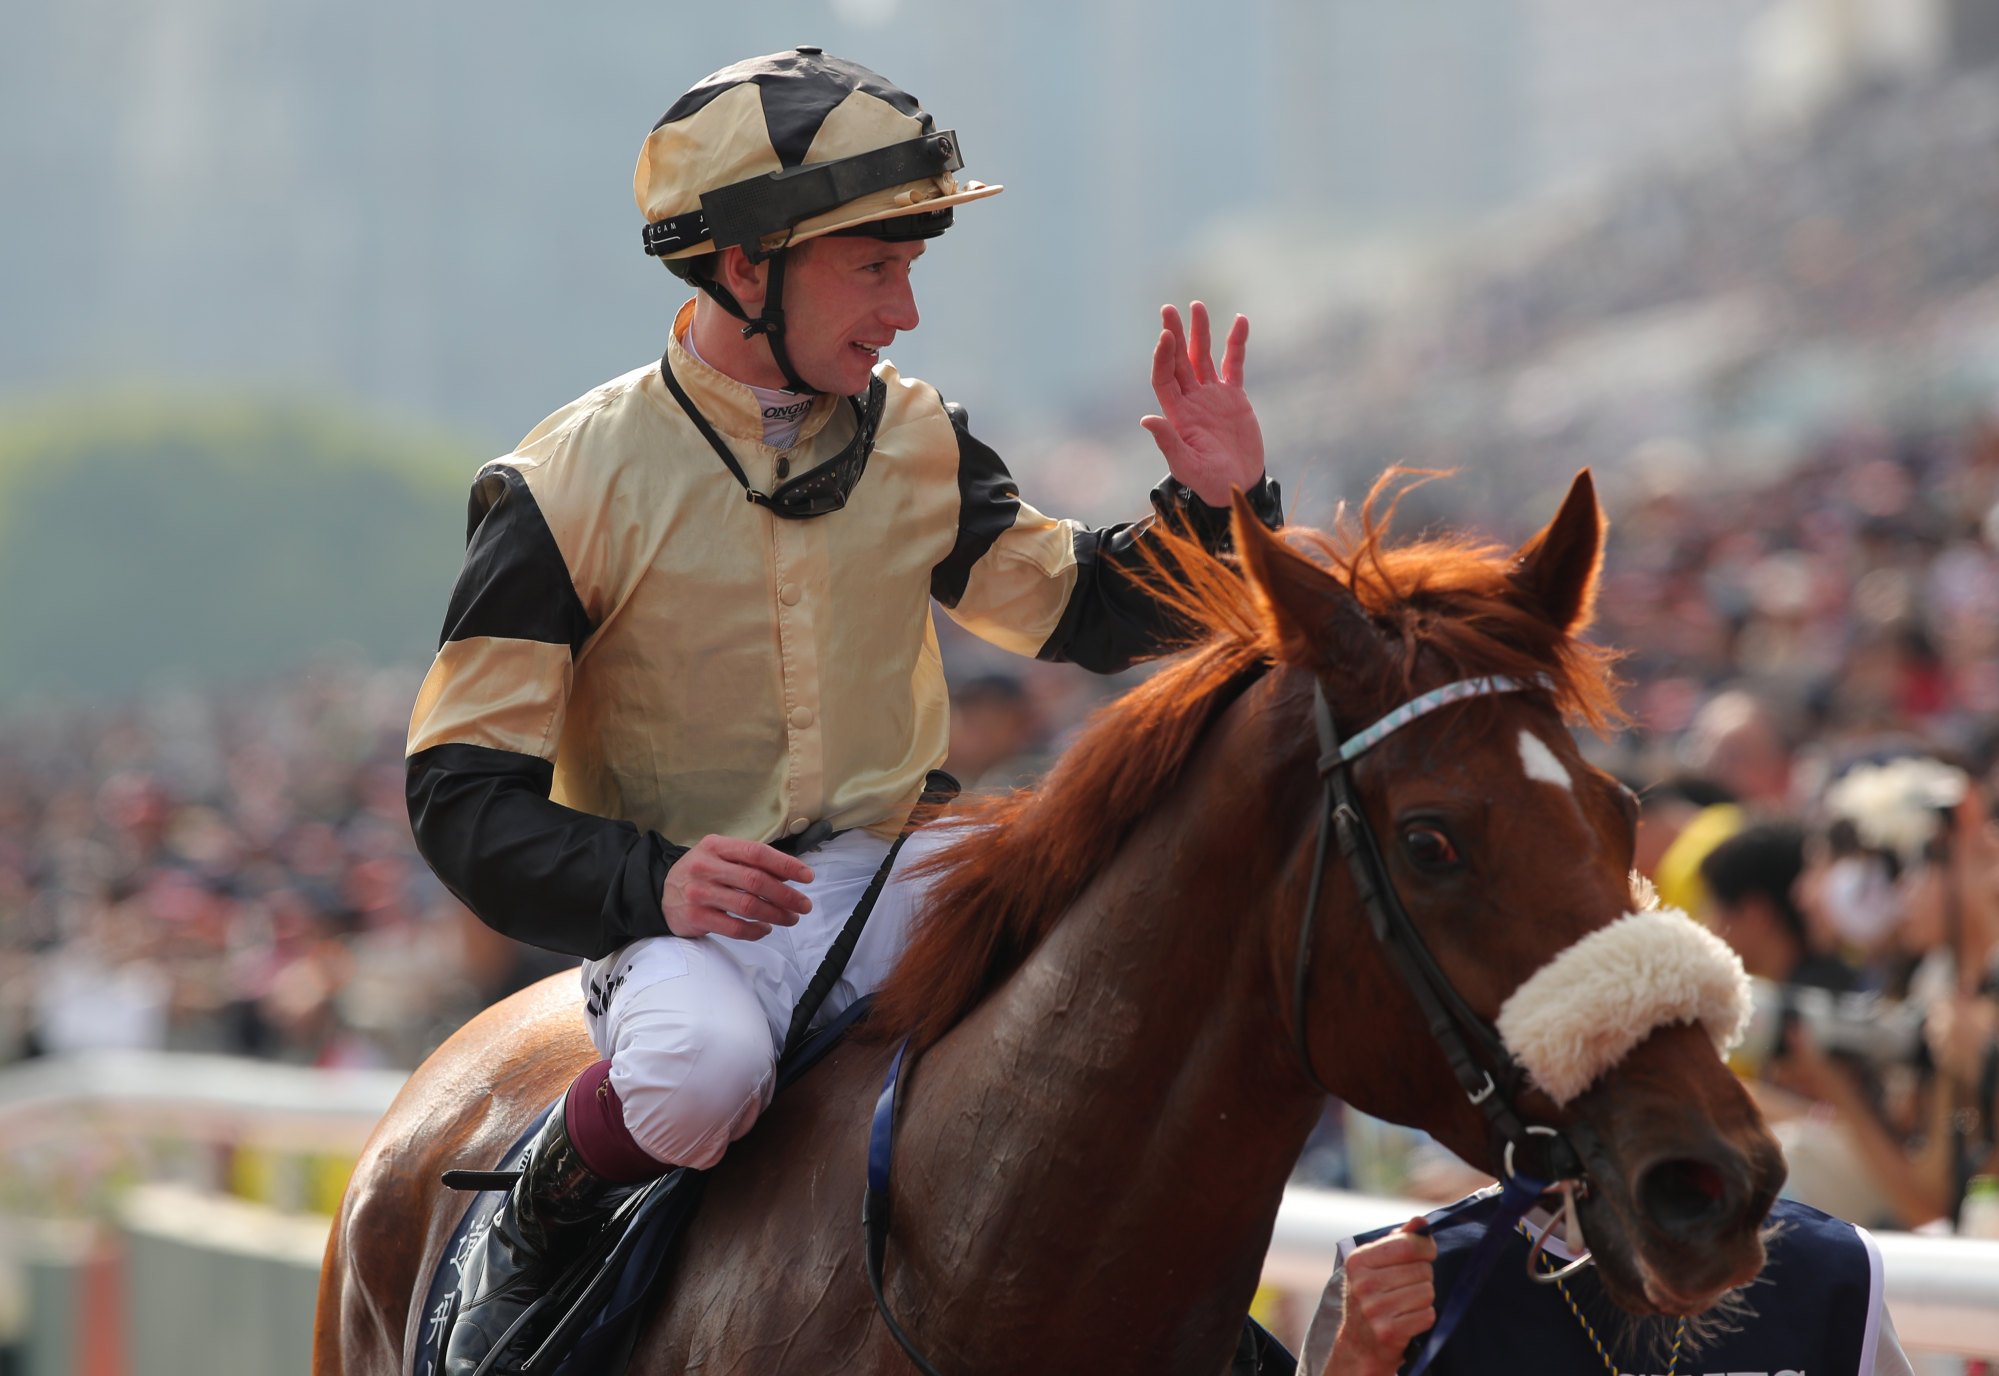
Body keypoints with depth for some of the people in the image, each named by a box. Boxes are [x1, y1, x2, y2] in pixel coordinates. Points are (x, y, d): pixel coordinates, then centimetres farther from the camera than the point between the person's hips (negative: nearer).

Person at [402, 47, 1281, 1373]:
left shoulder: (920, 446, 5)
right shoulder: (572, 488, -9)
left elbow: (1085, 612, 17)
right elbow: (463, 796, -9)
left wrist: (1214, 507, -4)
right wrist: (648, 883, -26)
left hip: (890, 878, 4)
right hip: (677, 913, -4)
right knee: (702, 1068, -38)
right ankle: (538, 1223, -5)